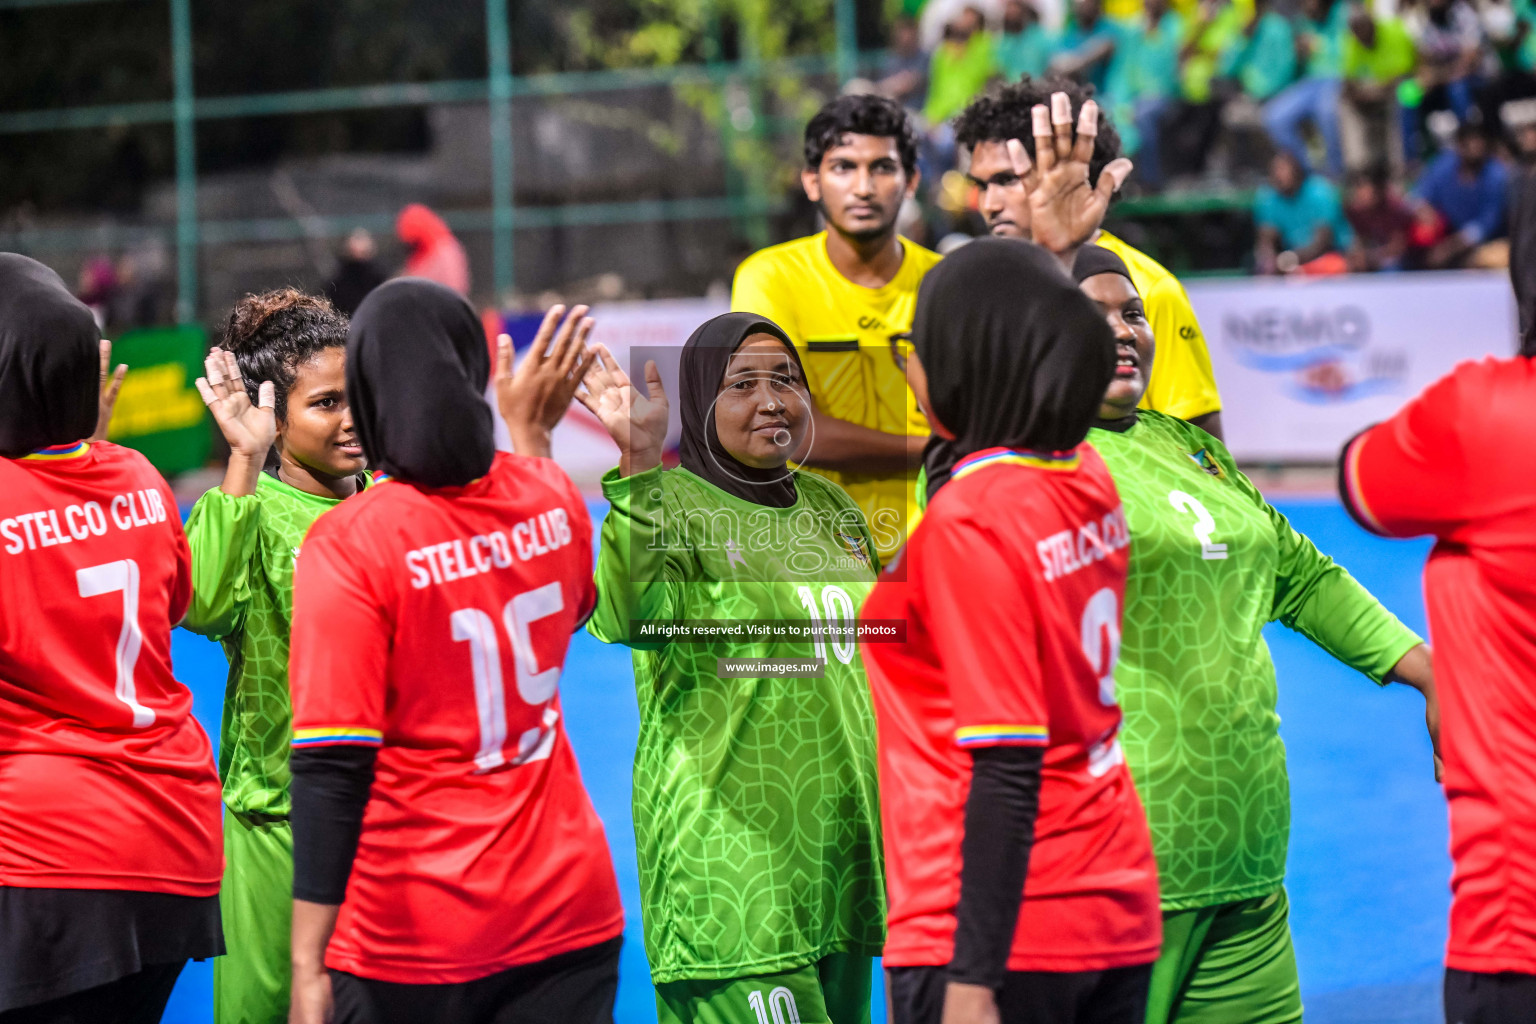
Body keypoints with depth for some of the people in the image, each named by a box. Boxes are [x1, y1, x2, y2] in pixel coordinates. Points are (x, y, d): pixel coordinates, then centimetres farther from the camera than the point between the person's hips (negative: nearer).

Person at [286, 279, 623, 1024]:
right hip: (568, 908, 4)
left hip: (410, 935, -4)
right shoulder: (550, 497, 0)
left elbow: (333, 767, -18)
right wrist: (530, 434, 33)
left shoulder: (348, 542, -15)